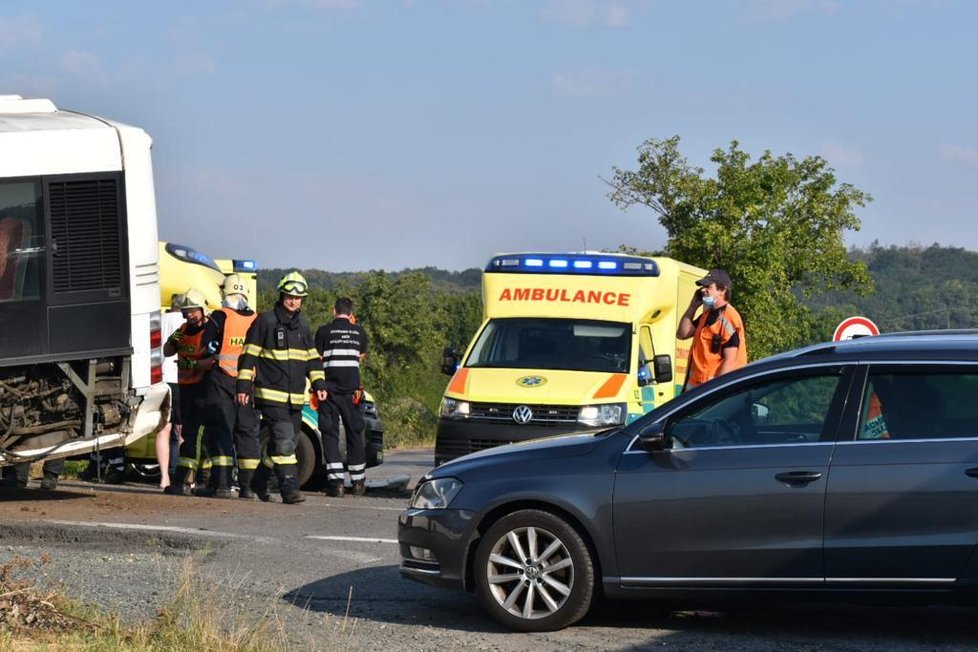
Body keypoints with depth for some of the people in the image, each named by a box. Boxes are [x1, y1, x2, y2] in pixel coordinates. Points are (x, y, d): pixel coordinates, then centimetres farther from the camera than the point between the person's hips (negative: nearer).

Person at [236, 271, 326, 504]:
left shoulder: (302, 326, 16)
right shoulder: (265, 321, -4)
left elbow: (312, 358, 22)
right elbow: (248, 355, -4)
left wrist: (319, 385, 11)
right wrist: (244, 386, -9)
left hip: (295, 397, 7)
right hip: (271, 395, -7)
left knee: (284, 443, 10)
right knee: (283, 441, -16)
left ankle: (258, 480, 27)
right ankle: (290, 489, -17)